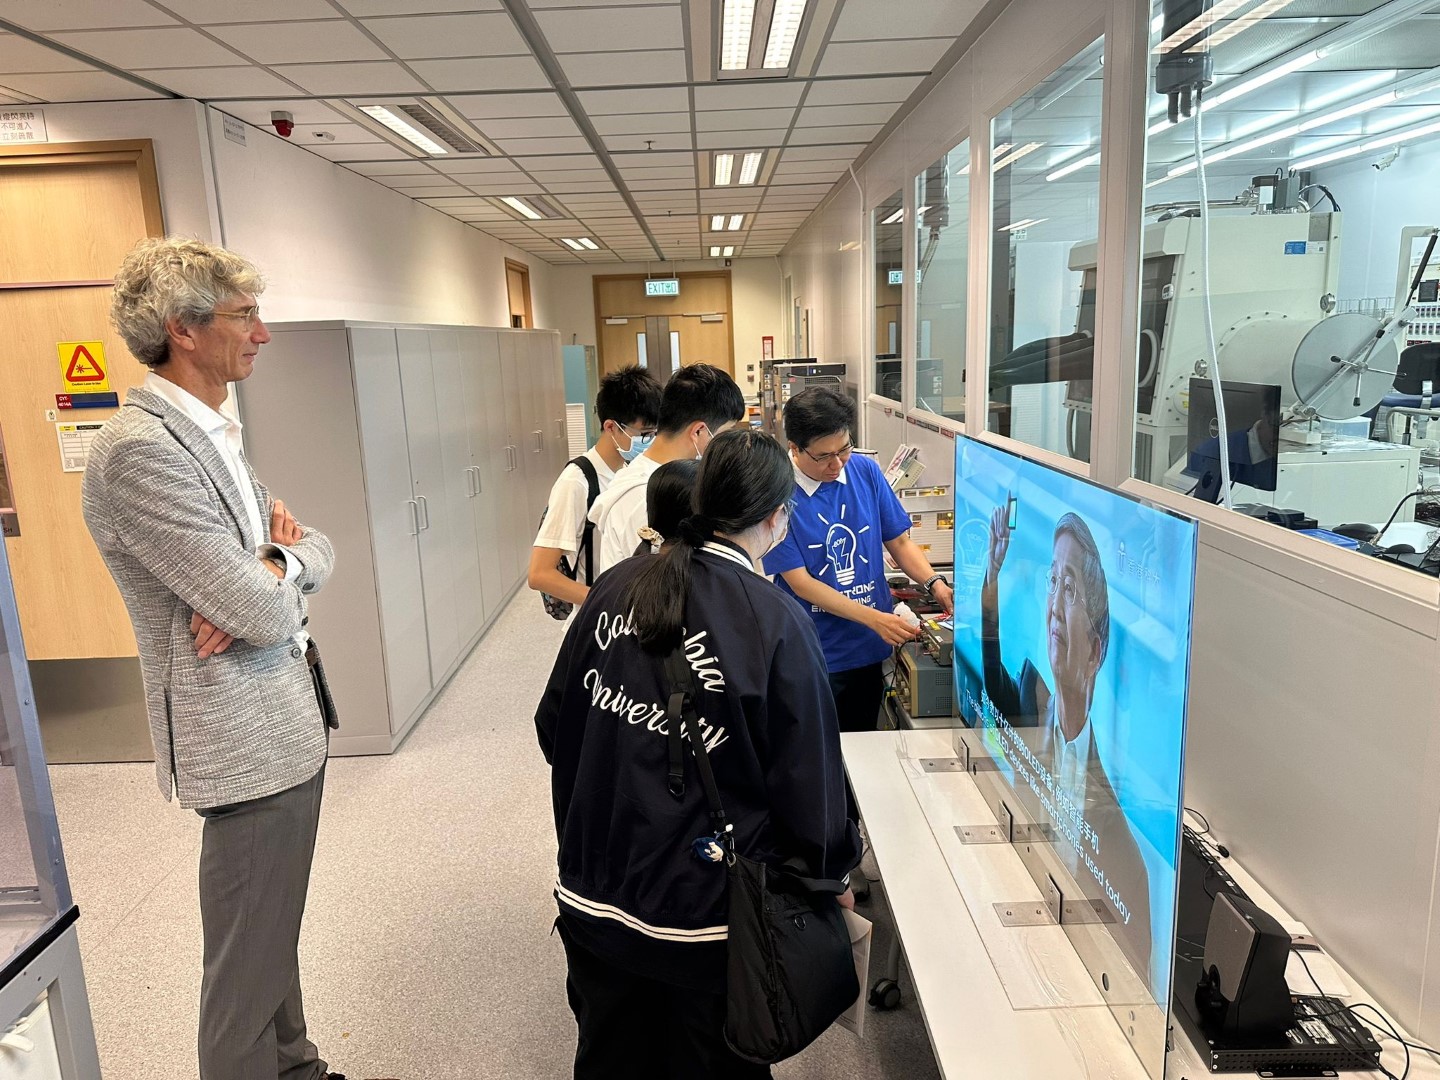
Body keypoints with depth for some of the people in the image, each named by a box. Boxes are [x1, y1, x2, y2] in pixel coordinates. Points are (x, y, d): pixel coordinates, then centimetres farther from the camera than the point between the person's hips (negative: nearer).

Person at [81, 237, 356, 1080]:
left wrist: (272, 565, -12)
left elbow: (319, 551, 10)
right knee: (250, 962, 8)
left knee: (277, 936, 23)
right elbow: (263, 612, -24)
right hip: (248, 735, -9)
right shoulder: (140, 450, -21)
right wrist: (277, 576, -2)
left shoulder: (210, 435, 9)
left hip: (289, 713, 9)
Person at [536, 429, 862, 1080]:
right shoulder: (777, 624, -19)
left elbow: (554, 727, 4)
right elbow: (810, 777, -13)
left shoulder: (616, 587, -5)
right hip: (707, 917, -4)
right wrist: (835, 874, 6)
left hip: (590, 898, 4)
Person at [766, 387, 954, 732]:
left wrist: (934, 583, -13)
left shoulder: (866, 471, -3)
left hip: (870, 650, 4)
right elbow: (800, 583, -16)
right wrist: (874, 618, -22)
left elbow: (899, 541, 6)